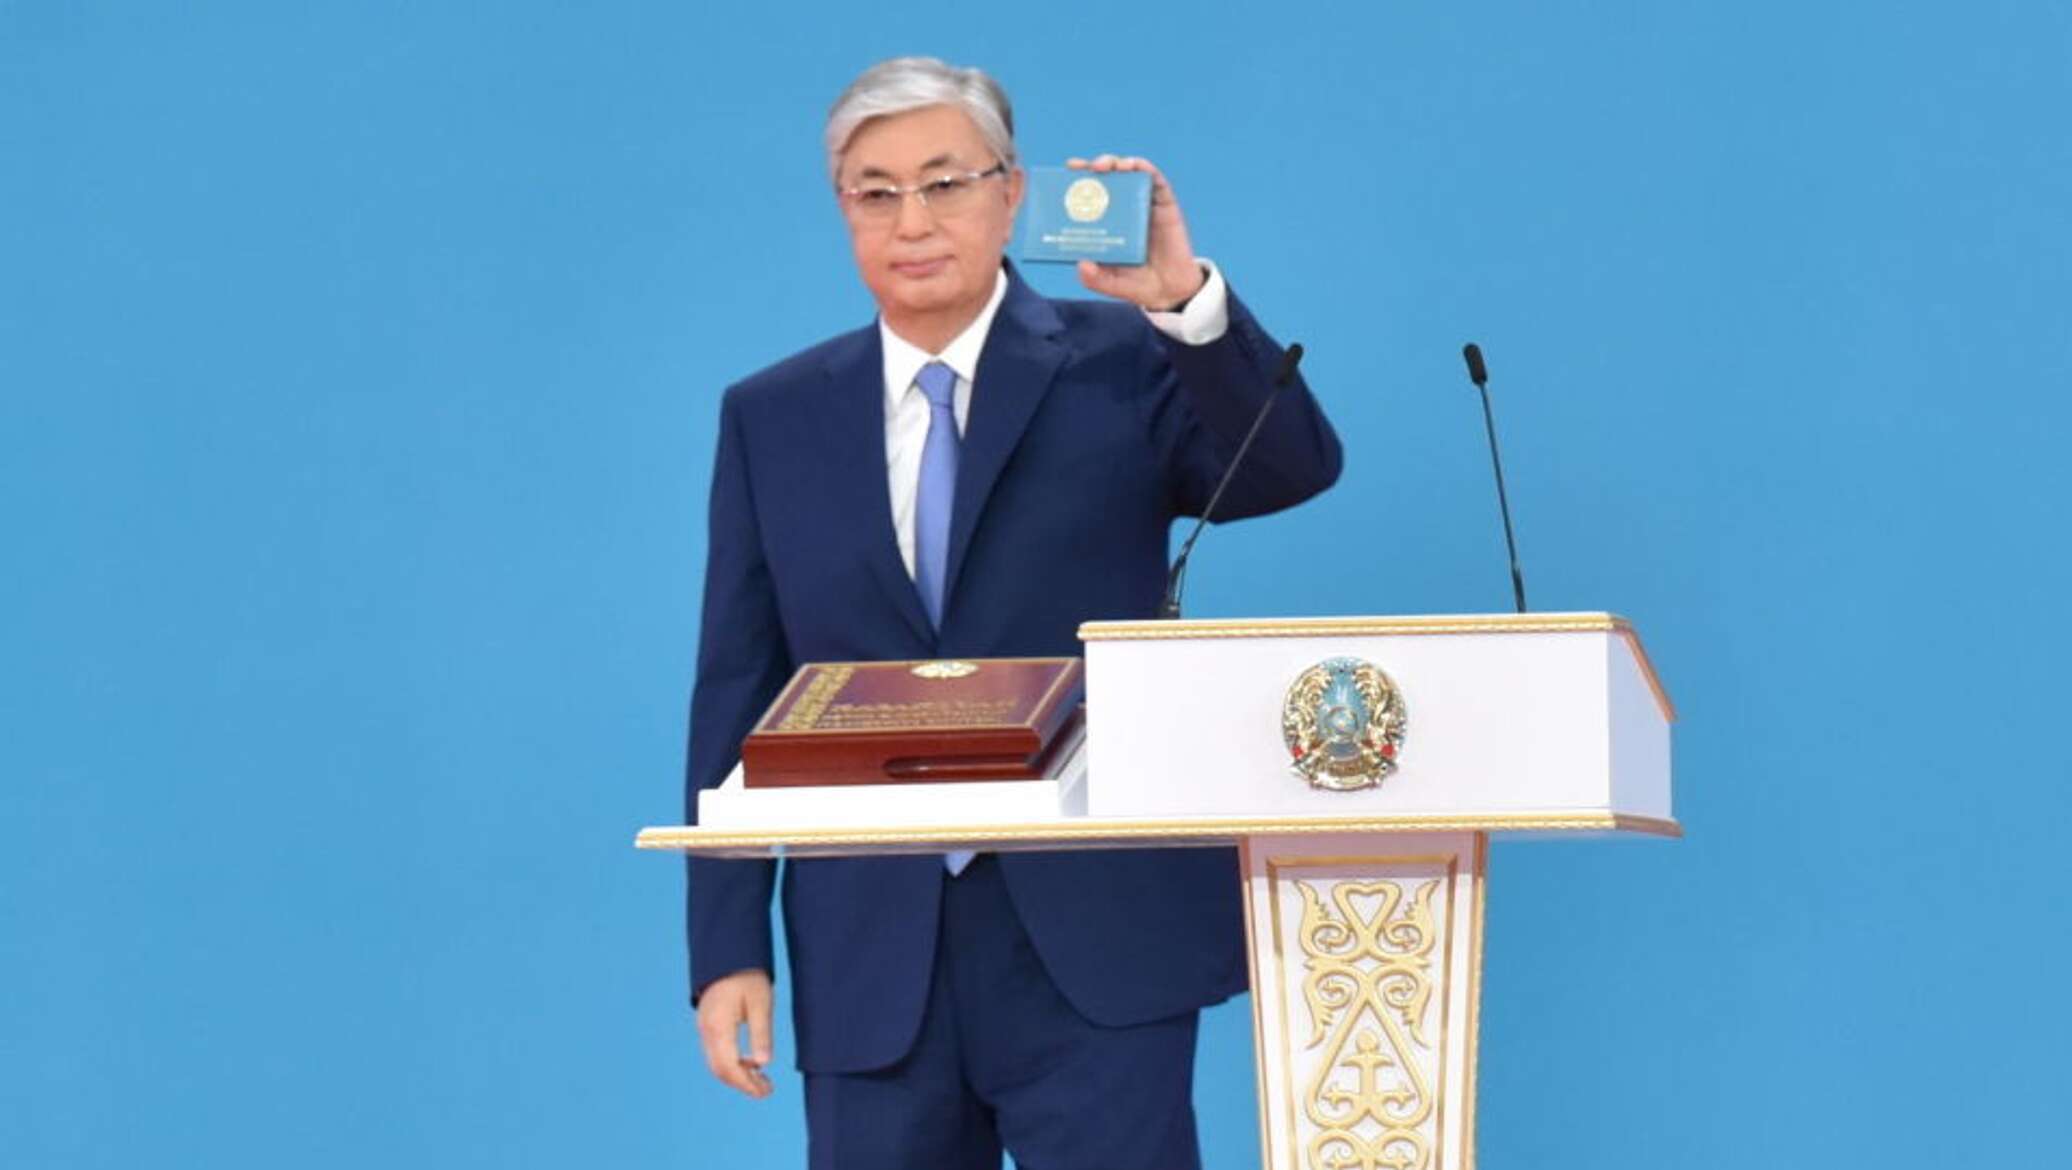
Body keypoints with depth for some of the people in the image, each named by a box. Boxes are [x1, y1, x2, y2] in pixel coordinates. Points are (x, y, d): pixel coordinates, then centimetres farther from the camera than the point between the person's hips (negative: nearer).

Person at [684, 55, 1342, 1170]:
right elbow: (738, 695, 8)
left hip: (1097, 939, -2)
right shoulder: (773, 417, 9)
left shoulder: (1121, 365, 2)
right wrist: (727, 949, 3)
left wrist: (1186, 301, -29)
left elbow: (1293, 469, -14)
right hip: (869, 954, 3)